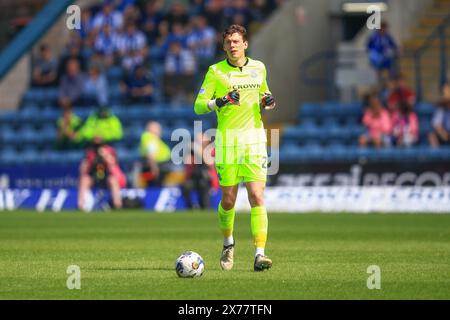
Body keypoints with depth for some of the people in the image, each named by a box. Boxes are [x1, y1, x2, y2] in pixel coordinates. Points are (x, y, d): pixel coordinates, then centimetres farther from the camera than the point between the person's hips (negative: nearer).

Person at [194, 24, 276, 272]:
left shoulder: (258, 68, 9)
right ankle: (228, 243, 31)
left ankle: (259, 254, -15)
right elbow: (198, 106, -2)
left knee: (257, 197, -12)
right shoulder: (215, 71, 0)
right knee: (228, 200, 3)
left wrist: (267, 102, 3)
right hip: (227, 140, -1)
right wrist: (220, 102, -21)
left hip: (255, 139, 1)